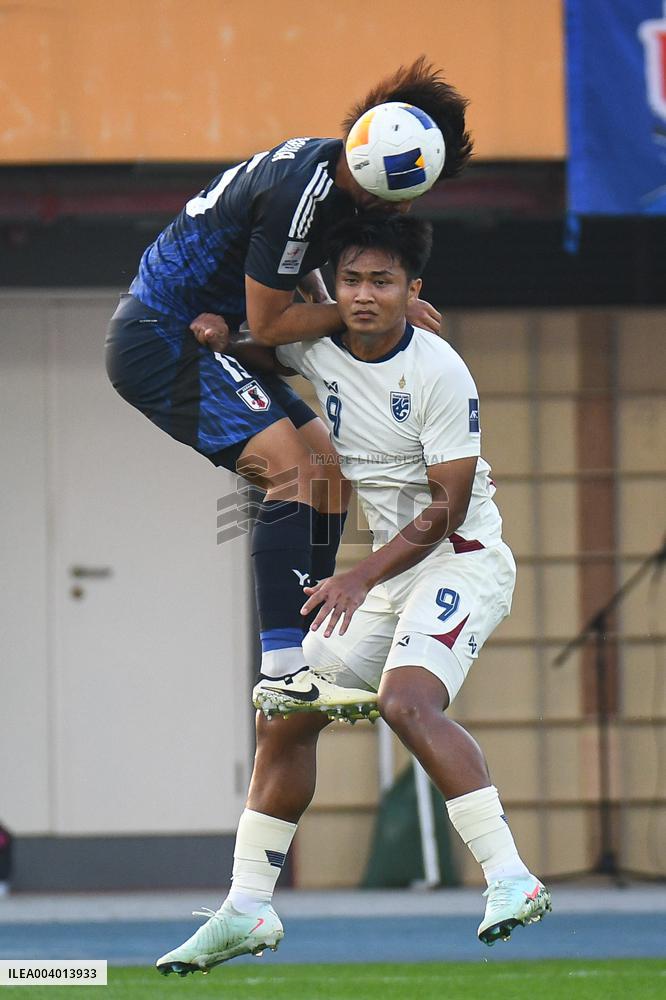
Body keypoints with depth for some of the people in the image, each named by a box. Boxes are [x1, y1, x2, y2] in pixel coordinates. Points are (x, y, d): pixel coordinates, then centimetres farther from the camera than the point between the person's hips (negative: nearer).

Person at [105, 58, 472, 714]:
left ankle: (304, 650, 11)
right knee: (292, 468, -23)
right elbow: (269, 324, -20)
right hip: (157, 342, -11)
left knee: (330, 470, 10)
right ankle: (280, 669, -28)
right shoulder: (298, 191, -26)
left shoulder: (329, 171, 5)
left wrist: (339, 314, 1)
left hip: (198, 339, 11)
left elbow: (305, 274, 22)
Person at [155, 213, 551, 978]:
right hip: (389, 566, 8)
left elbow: (447, 510, -18)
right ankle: (247, 912, 15)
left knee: (407, 700, -31)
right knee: (284, 717, 6)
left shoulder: (439, 374, -19)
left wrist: (362, 577, -24)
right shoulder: (318, 346, 0)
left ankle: (509, 879, -33)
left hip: (462, 561, -8)